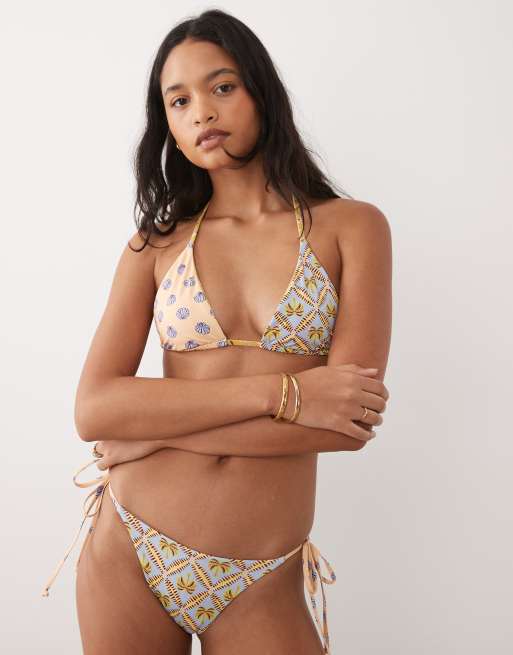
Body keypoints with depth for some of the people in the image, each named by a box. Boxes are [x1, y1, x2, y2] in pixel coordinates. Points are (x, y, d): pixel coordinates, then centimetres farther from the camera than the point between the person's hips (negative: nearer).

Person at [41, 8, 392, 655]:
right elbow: (93, 410, -9)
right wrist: (277, 391, -18)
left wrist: (153, 429, -11)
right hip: (129, 554, 2)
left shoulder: (351, 226, -2)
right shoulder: (156, 244, 3)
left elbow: (348, 420, -13)